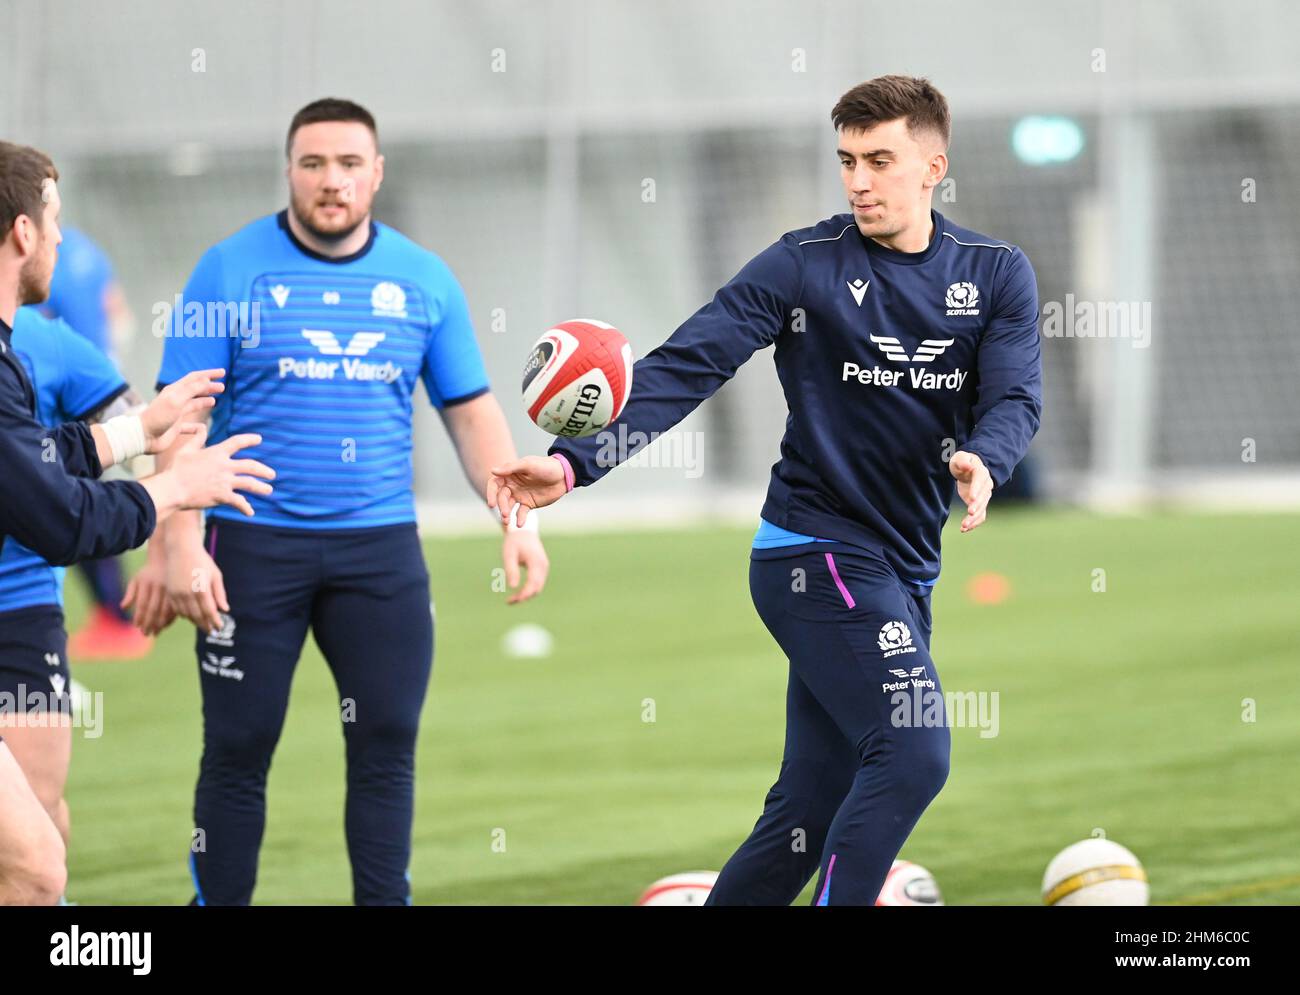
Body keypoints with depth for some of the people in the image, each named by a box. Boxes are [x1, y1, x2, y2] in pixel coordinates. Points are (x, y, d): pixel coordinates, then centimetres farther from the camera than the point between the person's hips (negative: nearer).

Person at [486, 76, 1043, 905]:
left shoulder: (996, 274, 5)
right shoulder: (805, 264, -6)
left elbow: (1016, 398, -8)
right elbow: (683, 368, -13)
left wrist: (981, 461, -33)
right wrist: (573, 463, -27)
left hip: (904, 571, 5)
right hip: (818, 549, -5)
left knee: (811, 815, 7)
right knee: (913, 752, -22)